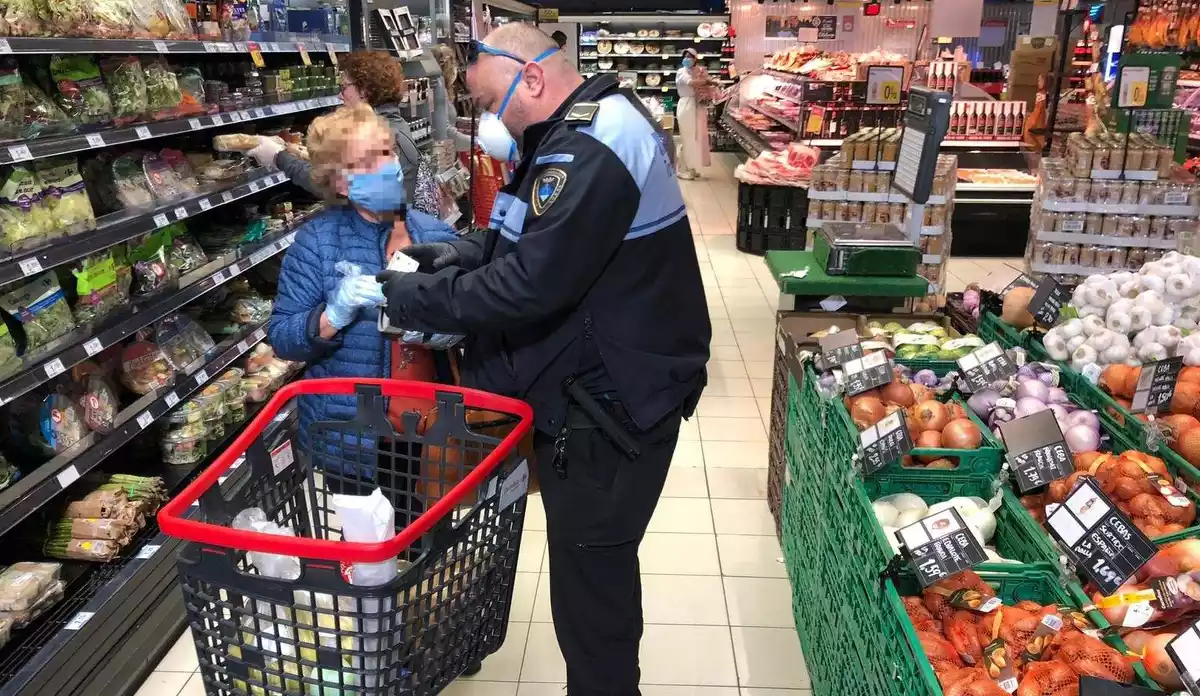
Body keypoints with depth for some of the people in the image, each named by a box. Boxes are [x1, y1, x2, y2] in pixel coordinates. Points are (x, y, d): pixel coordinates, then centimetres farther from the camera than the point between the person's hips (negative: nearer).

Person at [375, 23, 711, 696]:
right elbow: (529, 237, 18)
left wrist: (414, 298, -17)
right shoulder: (585, 129, 11)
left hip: (611, 401, -11)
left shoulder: (590, 152, -24)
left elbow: (530, 286, -28)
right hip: (599, 386, 11)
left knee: (590, 571, 4)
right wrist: (456, 256, 2)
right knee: (599, 561, 23)